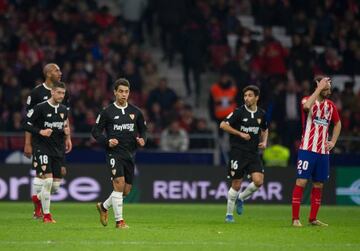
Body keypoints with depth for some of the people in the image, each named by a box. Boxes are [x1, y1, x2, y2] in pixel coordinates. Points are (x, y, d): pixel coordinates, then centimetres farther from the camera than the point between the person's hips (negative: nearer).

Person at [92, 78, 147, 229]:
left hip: (130, 154, 5)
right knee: (119, 184, -19)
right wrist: (107, 141, -15)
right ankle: (119, 221, -13)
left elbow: (143, 129, 19)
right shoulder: (107, 112, -2)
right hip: (114, 153, -5)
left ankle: (103, 206, 33)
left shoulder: (135, 112, 8)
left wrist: (142, 139, -2)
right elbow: (95, 131, 1)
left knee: (126, 190, 7)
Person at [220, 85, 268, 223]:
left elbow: (264, 130, 24)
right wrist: (240, 134, -16)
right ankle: (229, 214, 14)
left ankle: (241, 198, 15)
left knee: (258, 181, -13)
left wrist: (264, 142, 6)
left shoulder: (261, 114, 6)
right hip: (238, 152, -4)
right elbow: (223, 125, -12)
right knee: (236, 184, -2)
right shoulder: (239, 112, -8)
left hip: (253, 153, 4)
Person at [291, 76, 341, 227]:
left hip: (323, 151, 6)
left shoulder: (330, 105, 11)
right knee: (301, 182, -9)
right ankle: (295, 219, -6)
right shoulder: (307, 100, -5)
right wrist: (320, 88, -25)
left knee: (319, 185, 7)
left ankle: (313, 219, 15)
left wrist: (333, 141, 12)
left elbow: (337, 124, 26)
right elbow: (307, 106, -31)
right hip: (307, 149, -6)